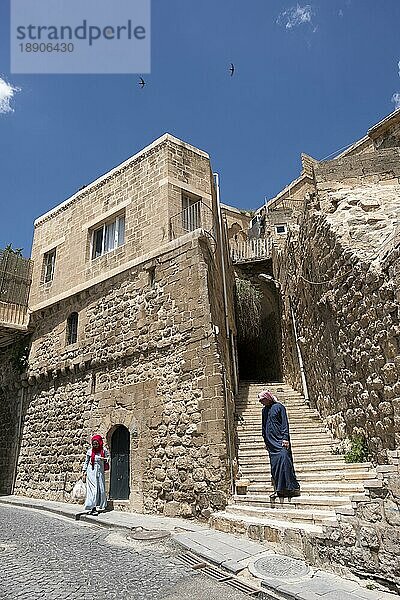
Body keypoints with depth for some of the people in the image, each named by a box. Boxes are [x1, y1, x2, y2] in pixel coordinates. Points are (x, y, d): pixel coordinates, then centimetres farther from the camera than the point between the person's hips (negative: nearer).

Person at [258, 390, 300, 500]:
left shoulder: (279, 407, -3)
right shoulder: (264, 410, 16)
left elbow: (285, 423, -7)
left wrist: (285, 438, -15)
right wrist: (265, 441, 19)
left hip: (280, 440, -6)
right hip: (271, 442, 6)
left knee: (284, 460, -15)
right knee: (274, 465, 4)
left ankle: (293, 488, -9)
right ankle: (279, 490, 8)